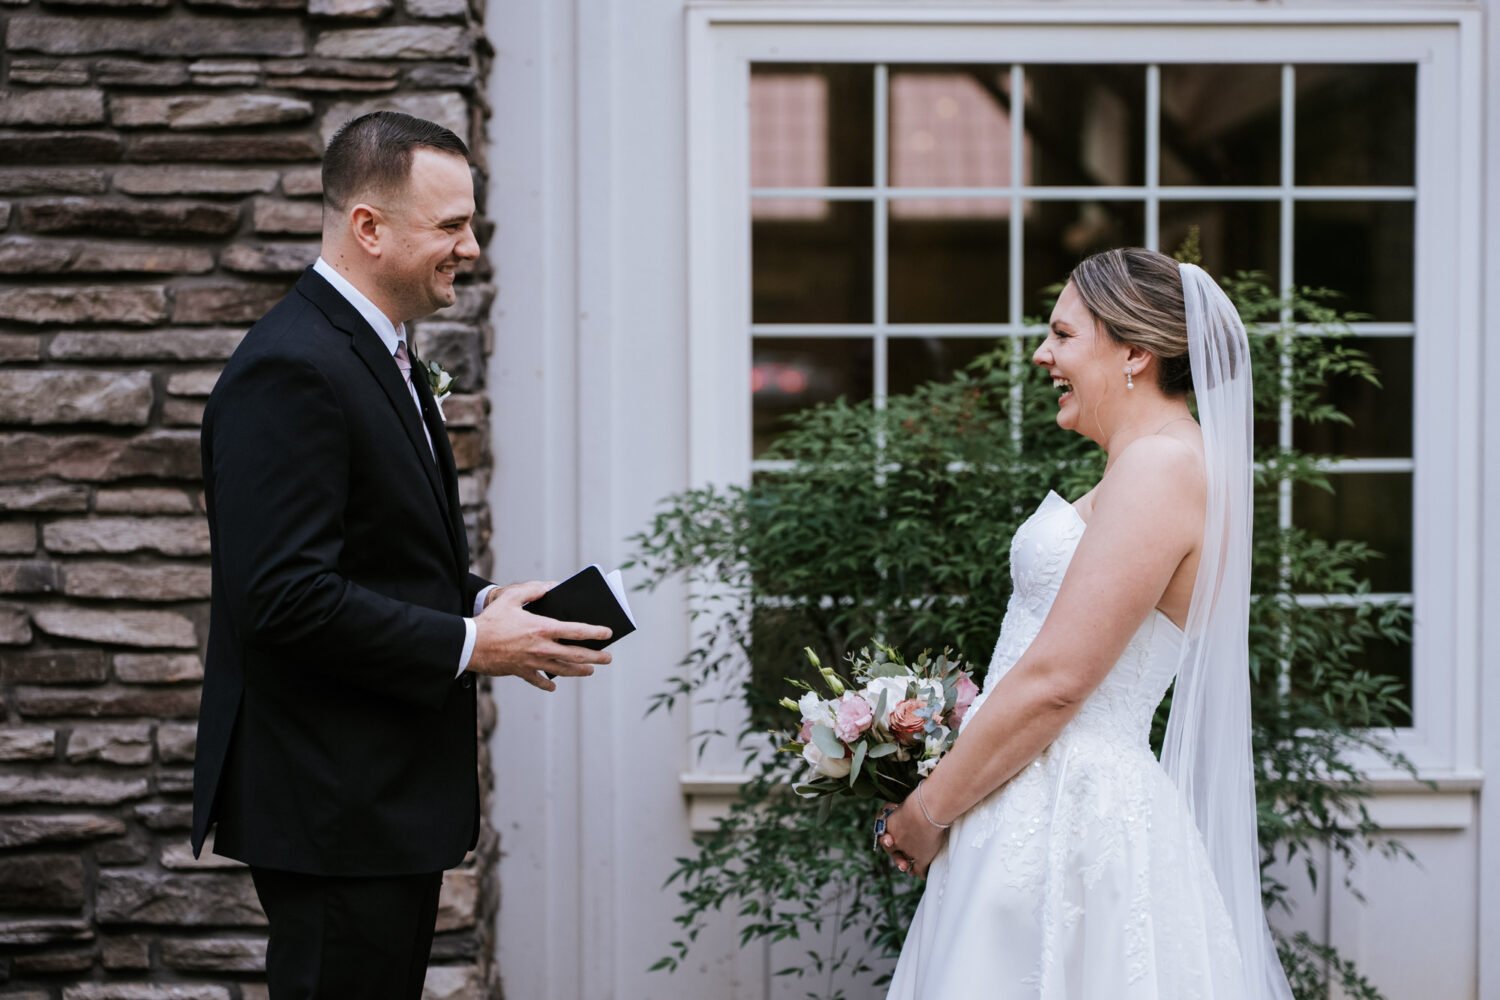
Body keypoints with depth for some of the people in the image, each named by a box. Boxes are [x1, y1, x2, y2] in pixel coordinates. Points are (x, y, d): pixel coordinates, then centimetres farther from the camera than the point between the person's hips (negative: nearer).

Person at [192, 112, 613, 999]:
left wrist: (482, 602, 4)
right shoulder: (292, 369, -18)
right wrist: (469, 646, -19)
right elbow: (287, 597, -25)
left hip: (395, 800, 10)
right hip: (333, 811, -10)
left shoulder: (381, 357, 15)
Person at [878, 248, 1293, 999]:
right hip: (1052, 812, 9)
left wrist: (928, 810, -10)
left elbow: (1054, 682, -19)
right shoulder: (1149, 466, 17)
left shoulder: (1161, 467, -14)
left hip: (1068, 820, -9)